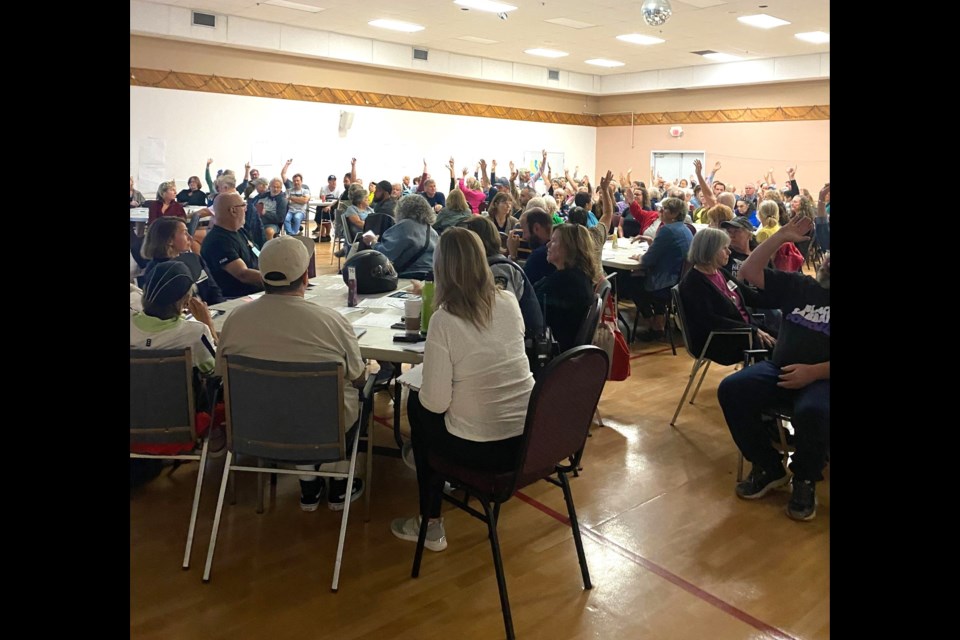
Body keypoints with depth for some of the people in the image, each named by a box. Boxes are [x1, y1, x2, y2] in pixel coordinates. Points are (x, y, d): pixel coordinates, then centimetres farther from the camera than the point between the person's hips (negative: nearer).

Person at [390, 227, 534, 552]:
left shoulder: (444, 320, -18)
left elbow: (436, 402, -17)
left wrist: (421, 387, 4)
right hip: (529, 436, 6)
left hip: (482, 448, -6)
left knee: (418, 406, 23)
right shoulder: (509, 303, -1)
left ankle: (431, 524, 29)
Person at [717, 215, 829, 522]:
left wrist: (814, 372, -21)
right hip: (779, 370, 5)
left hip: (822, 379, -4)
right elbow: (749, 272, 11)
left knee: (812, 412, -37)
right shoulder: (798, 285, 16)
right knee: (731, 389, -22)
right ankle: (768, 468, -3)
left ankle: (805, 479, -5)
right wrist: (780, 237, 6)